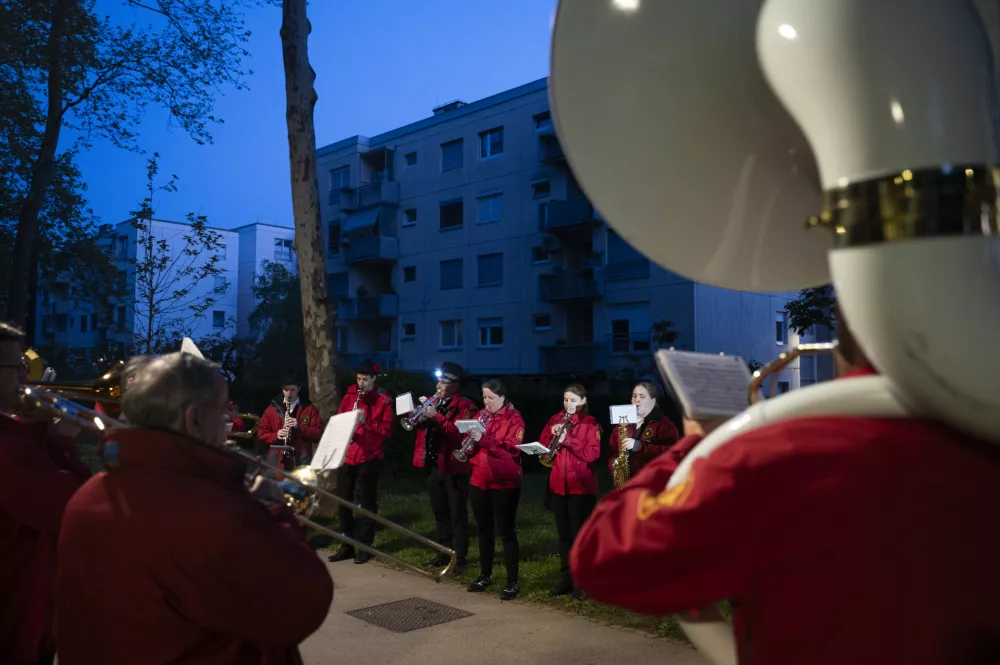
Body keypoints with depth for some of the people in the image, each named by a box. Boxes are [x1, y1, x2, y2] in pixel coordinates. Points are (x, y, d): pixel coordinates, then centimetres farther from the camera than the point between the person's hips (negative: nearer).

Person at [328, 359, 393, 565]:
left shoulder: (384, 400, -3)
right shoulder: (349, 396, 9)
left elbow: (387, 430, -7)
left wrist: (366, 422, -21)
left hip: (369, 456, -4)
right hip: (347, 454, 5)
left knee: (367, 502, 3)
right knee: (343, 500, 9)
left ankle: (364, 546, 13)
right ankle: (347, 545, 20)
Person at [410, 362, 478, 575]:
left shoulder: (465, 406, -9)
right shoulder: (434, 403, 14)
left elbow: (459, 431, -23)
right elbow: (418, 424, 14)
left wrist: (436, 416, -23)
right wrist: (420, 412, -6)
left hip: (454, 467, -7)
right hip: (433, 465, 7)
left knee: (458, 514, 0)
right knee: (439, 512, 15)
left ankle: (460, 557, 6)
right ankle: (444, 551, 26)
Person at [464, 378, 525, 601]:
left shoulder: (514, 418, -8)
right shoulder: (481, 415, 10)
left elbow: (512, 448, -21)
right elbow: (470, 444, 11)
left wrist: (484, 439, -29)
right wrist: (470, 439, -12)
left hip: (504, 483, -6)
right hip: (479, 480, 6)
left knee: (506, 532, -2)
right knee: (484, 529, 15)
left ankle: (513, 582, 6)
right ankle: (485, 575, 29)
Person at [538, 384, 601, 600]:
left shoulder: (590, 423, -5)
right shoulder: (555, 419, 9)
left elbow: (593, 454, -16)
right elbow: (541, 446, 8)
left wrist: (567, 440, -22)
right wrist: (552, 435, -11)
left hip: (581, 487, -5)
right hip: (558, 485, 5)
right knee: (563, 535, 13)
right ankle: (565, 578, 23)